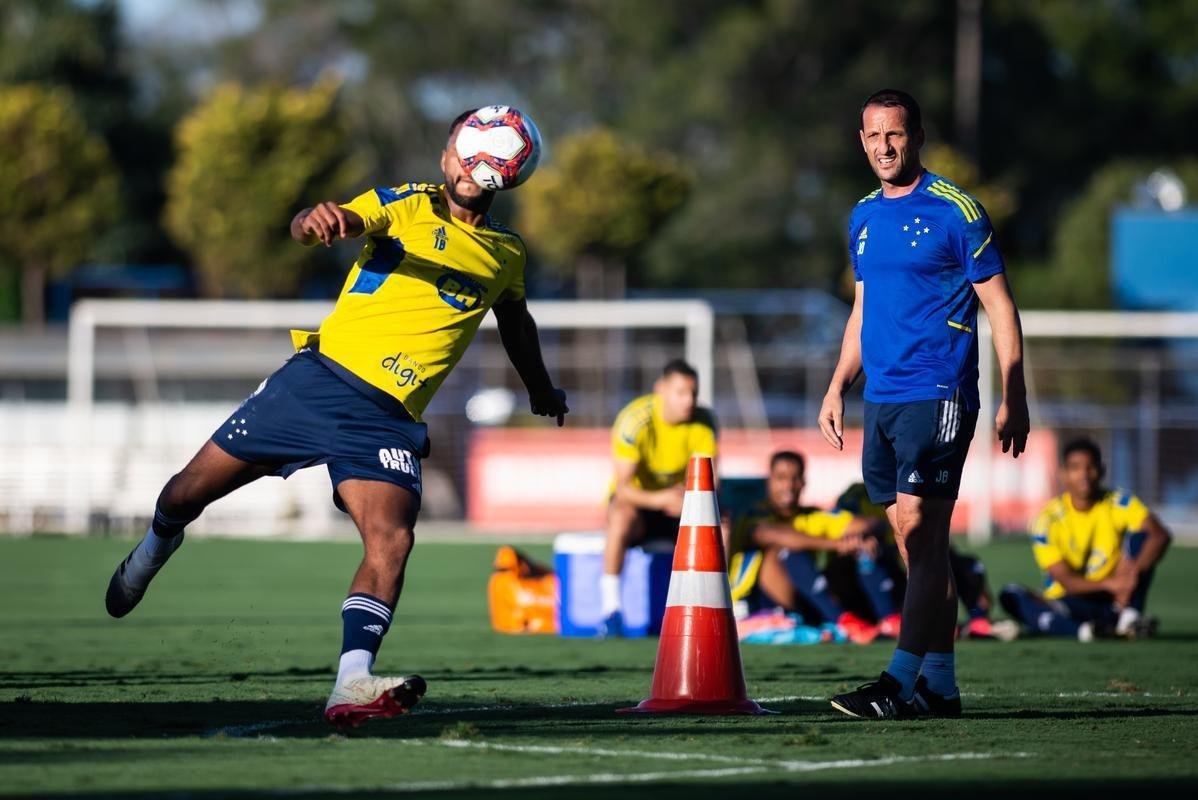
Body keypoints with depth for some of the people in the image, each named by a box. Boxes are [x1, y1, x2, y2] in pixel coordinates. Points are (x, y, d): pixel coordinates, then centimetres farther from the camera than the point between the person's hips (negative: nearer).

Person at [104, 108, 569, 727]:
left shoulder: (507, 253, 16)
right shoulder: (404, 205, 2)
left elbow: (514, 319, 38)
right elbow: (323, 225, -17)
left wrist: (542, 391, 51)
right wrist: (316, 220, -42)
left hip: (387, 417, 2)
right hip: (321, 375, -2)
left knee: (392, 540, -24)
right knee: (191, 489, 4)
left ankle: (351, 687, -33)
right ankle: (150, 554, 38)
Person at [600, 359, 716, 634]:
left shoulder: (703, 421, -11)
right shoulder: (635, 420, -23)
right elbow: (623, 487, -27)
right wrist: (658, 498, -46)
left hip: (677, 503, 4)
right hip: (638, 498, -4)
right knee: (622, 517, -38)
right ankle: (610, 607, -34)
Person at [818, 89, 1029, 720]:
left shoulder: (955, 211, -5)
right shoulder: (863, 217, 15)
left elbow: (999, 307, -4)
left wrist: (1014, 400, -9)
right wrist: (837, 389, 17)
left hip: (938, 395, -7)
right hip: (881, 399, 7)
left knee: (920, 528, -12)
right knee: (915, 542, 6)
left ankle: (903, 680, -16)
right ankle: (940, 683, 9)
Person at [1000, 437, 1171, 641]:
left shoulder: (1118, 504, -4)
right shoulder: (1048, 519, -8)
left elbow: (1161, 535, -20)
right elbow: (1064, 580, -14)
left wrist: (1133, 571, -38)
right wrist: (1108, 584, -33)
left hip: (1112, 601, 1)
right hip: (1071, 602, -1)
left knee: (1139, 532, -15)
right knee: (1012, 596, -28)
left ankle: (1128, 616, -28)